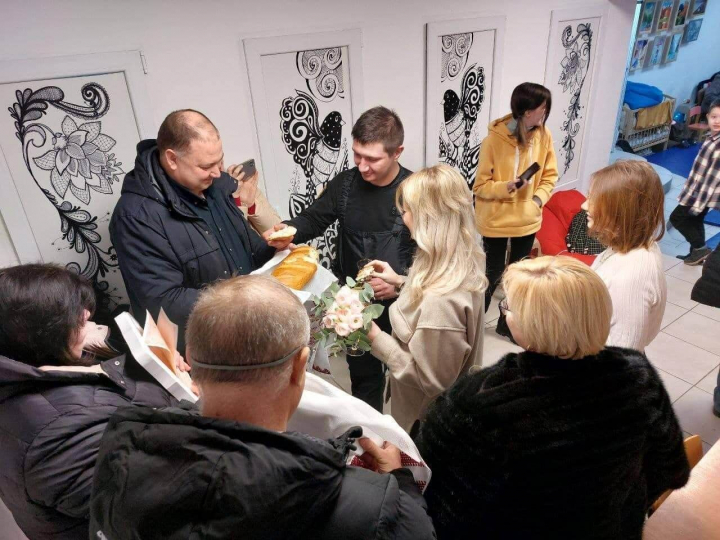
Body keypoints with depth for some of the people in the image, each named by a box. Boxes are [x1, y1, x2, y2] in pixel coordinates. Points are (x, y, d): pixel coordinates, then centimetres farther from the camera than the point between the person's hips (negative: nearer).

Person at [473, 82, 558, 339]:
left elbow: (549, 175, 6)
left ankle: (507, 322, 37)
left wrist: (538, 198, -11)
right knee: (493, 274, 7)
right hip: (496, 221, -5)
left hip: (527, 219, 5)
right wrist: (506, 187, -30)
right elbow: (480, 186, -14)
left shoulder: (544, 135, -5)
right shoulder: (494, 139, -19)